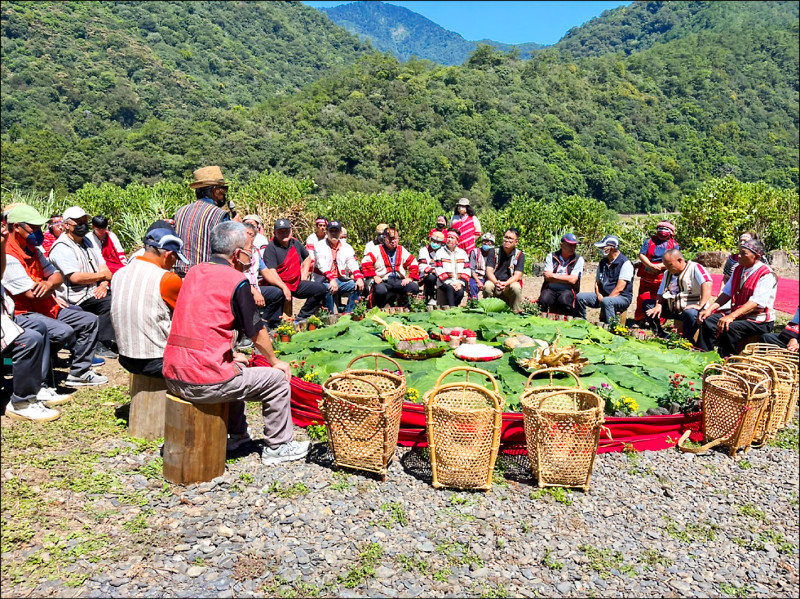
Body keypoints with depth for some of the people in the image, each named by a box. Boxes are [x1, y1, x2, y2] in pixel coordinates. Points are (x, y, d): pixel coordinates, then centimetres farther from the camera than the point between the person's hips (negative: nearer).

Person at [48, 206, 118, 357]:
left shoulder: (88, 241, 18)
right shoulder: (61, 247, -9)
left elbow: (103, 267, 9)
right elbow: (75, 277, -19)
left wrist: (103, 284, -10)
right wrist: (102, 276, -10)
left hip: (97, 290, 8)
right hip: (79, 297, -8)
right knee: (111, 303, -28)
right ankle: (101, 344, -18)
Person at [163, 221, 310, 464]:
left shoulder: (194, 272, 12)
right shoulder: (235, 280, -10)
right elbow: (256, 332, -2)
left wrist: (231, 355, 28)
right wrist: (275, 362, 15)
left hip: (172, 376, 8)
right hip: (205, 383, -8)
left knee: (238, 368, 34)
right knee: (277, 379, 8)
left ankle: (237, 435, 43)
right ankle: (277, 447, 20)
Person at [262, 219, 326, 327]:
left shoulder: (295, 243, 9)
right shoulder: (271, 248, -12)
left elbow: (307, 257, 30)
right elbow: (271, 272, -23)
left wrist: (304, 274, 17)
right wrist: (284, 287, -34)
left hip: (297, 283, 7)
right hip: (279, 285, -7)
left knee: (320, 289, 0)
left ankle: (302, 317, 7)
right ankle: (273, 326, -27)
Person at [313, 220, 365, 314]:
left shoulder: (347, 247, 14)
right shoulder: (320, 246, 2)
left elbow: (353, 264, 0)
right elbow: (322, 265, -14)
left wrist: (359, 278, -20)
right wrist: (331, 279, -31)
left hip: (341, 280, 4)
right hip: (324, 281, -4)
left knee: (358, 286, -18)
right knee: (330, 289, -35)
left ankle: (348, 313, -15)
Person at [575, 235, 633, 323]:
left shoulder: (625, 263, -11)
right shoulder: (603, 262, 13)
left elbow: (619, 288, -18)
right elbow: (597, 282, 15)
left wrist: (603, 300, -20)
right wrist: (599, 296, -6)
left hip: (622, 298, -7)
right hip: (603, 295, 7)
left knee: (606, 302, -39)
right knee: (580, 297, -9)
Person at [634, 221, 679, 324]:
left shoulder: (674, 245, 8)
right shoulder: (650, 241, 10)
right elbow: (641, 255, -1)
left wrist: (660, 266, -17)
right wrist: (651, 265, -16)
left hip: (662, 279, -1)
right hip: (646, 278, 1)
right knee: (643, 299, 4)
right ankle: (639, 319, 20)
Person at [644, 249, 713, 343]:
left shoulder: (694, 268, -10)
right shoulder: (668, 273, 13)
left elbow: (707, 284, -26)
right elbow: (661, 293, 14)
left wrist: (700, 305, -34)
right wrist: (658, 306, -7)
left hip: (691, 308, -7)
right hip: (672, 309, 7)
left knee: (689, 313, -41)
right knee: (647, 303, -4)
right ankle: (662, 336, -3)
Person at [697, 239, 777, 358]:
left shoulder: (767, 275, -14)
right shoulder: (738, 269, 10)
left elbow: (756, 302, -25)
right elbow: (727, 293, 7)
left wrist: (732, 316, -36)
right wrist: (710, 308, -9)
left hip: (759, 319, -7)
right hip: (738, 314, 7)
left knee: (730, 327, -33)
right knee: (708, 320, -15)